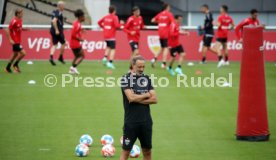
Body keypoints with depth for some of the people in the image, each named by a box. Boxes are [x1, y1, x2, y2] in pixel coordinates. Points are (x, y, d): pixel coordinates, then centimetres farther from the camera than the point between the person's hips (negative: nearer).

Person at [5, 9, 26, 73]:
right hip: (15, 41, -9)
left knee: (15, 54, 18)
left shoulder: (20, 20, 7)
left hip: (18, 41, 9)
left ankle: (7, 68, 28)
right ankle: (15, 65, 6)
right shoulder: (14, 21, -19)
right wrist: (10, 39, -23)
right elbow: (8, 30, -18)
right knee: (23, 53, -13)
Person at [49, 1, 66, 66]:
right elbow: (54, 21, -27)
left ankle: (51, 57, -14)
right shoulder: (59, 13, -16)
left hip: (53, 30, 8)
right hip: (58, 31, -8)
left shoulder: (54, 12, 13)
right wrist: (56, 30, -27)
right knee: (63, 43, 9)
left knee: (54, 44, 5)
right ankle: (61, 57, 15)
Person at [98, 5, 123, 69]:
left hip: (105, 35, 7)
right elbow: (117, 25, -20)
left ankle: (105, 58, 7)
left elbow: (99, 22, 16)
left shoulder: (106, 17, 8)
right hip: (111, 36, -7)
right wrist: (120, 23, -2)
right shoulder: (114, 17, -11)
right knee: (113, 49, -3)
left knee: (108, 47, 25)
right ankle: (110, 63, -14)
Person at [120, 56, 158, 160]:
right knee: (126, 151, -3)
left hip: (146, 121, 5)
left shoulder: (147, 79, 8)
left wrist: (138, 99, -11)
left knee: (147, 151, 10)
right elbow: (131, 97, -18)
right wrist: (146, 95, -4)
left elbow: (154, 99, 0)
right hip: (131, 121, -5)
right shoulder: (126, 79, -5)